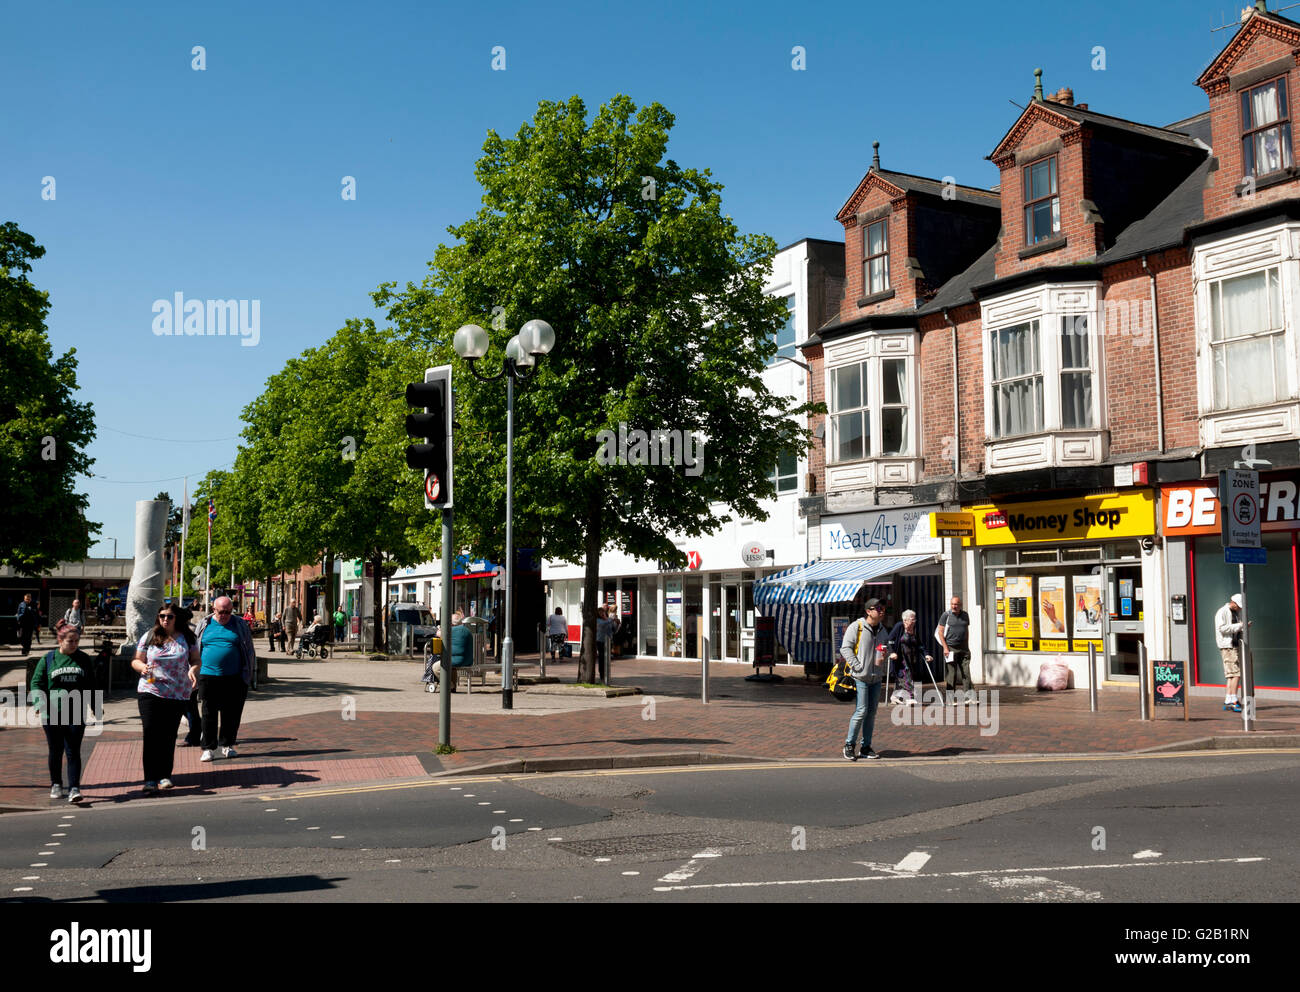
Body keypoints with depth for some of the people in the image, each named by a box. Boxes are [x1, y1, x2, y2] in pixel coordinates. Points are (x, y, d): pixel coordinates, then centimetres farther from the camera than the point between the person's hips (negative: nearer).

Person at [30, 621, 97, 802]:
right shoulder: (48, 659, 2)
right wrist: (40, 705, -11)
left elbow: (91, 685, 16)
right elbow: (36, 683, 2)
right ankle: (56, 785, 28)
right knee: (55, 752, 11)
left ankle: (74, 789, -8)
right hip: (52, 714, 0)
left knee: (73, 752, -6)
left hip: (76, 714, 0)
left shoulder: (83, 659, 8)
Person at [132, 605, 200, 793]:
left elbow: (196, 659, 11)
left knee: (169, 736, 5)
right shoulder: (149, 636, 5)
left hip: (178, 695, 1)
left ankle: (164, 775, 17)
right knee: (151, 735, -6)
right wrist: (143, 667, -12)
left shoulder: (186, 638, 6)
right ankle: (150, 779, -3)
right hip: (150, 692, -1)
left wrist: (192, 670, -12)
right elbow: (136, 661, 10)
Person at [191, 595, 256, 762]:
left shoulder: (239, 624, 6)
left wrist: (249, 672, 6)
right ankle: (208, 748, 9)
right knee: (209, 714, 2)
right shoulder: (205, 624, 8)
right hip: (208, 677, 0)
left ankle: (227, 745, 18)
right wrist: (194, 670, 9)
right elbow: (194, 648, 15)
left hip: (234, 679, 0)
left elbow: (248, 649, 10)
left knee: (232, 714, 5)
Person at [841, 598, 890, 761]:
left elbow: (887, 646, 28)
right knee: (862, 710, -10)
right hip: (860, 676, -7)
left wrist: (884, 654, 4)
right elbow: (845, 648, -11)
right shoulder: (856, 626, -8)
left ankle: (866, 747, 16)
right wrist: (857, 666, -16)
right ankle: (849, 745, 3)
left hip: (876, 676, 7)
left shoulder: (883, 630, 13)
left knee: (872, 711, 8)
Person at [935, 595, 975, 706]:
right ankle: (951, 699, 5)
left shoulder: (965, 615, 11)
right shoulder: (946, 615, -3)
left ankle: (969, 697, -2)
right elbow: (940, 632, -4)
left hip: (963, 648, 4)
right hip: (950, 648, -4)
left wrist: (967, 646, 15)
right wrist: (945, 647, -11)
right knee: (951, 674, -1)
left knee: (966, 673, -3)